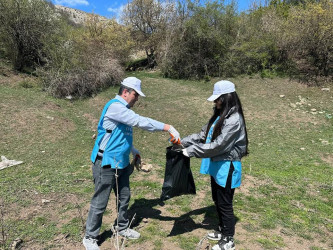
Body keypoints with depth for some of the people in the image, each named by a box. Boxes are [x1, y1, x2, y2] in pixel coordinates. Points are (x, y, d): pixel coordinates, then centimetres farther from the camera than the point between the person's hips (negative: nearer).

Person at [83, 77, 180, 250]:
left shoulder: (124, 110, 11)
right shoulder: (115, 106, -19)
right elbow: (139, 121, -31)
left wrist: (134, 151, 16)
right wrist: (168, 127, -32)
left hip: (121, 163, 9)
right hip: (106, 164, -9)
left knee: (124, 198, 19)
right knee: (100, 202, 4)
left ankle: (122, 228, 39)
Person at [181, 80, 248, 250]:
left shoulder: (234, 120, -22)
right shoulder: (219, 115, 7)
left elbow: (218, 145, -27)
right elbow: (203, 134, 9)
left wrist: (191, 151, -23)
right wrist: (183, 141, -2)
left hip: (226, 167, -9)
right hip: (217, 165, 9)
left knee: (225, 204, 6)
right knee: (217, 200, 21)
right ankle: (222, 231, 42)